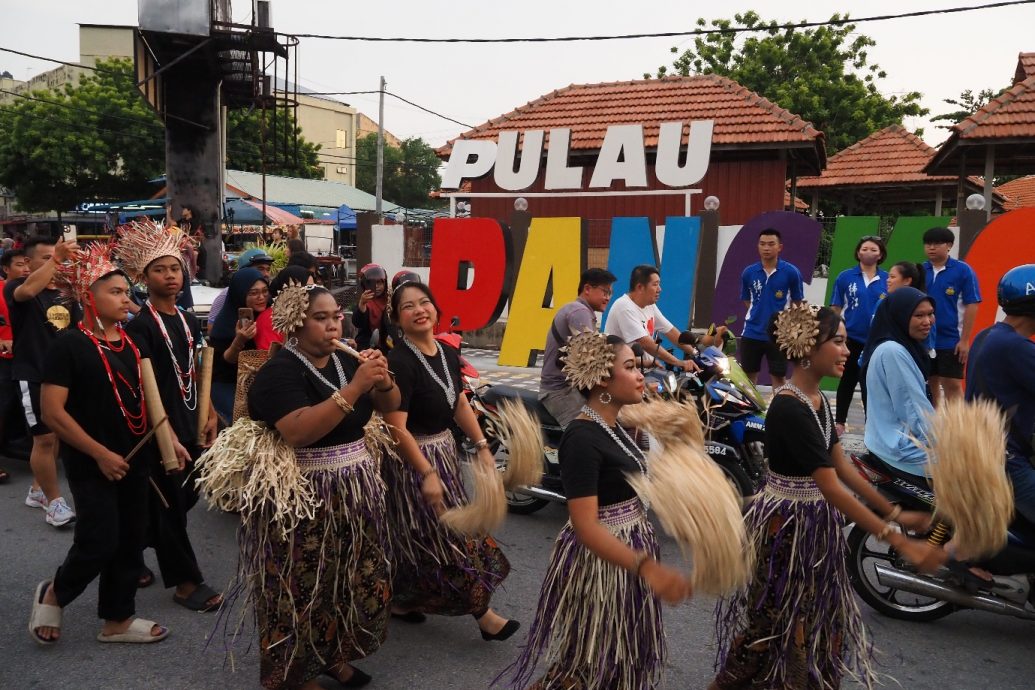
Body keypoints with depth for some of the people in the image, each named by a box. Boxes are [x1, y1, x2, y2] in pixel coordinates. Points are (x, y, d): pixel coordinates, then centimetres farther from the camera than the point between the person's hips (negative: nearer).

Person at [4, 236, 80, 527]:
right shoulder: (16, 287, -7)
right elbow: (27, 291, -33)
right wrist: (55, 257, -36)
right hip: (34, 375, -6)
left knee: (56, 435, 13)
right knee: (44, 438, -7)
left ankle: (38, 490, 28)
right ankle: (55, 503, 2)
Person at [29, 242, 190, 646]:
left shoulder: (131, 344, 7)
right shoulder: (69, 345, -13)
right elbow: (52, 412, -16)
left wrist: (170, 439, 4)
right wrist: (100, 454, -18)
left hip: (134, 458, 7)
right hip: (92, 463, -7)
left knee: (130, 540, 11)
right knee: (100, 542, -6)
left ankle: (117, 620, 26)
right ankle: (53, 594, 24)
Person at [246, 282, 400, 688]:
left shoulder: (346, 362, 7)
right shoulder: (280, 371, -14)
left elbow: (390, 407, 9)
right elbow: (298, 431, -29)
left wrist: (383, 381, -13)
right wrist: (354, 388, -31)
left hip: (356, 490, 7)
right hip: (308, 498, -7)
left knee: (354, 578, 14)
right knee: (307, 587, 3)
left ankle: (335, 654, 34)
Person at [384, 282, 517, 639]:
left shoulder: (448, 353, 1)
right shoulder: (399, 362, -23)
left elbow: (459, 404, 12)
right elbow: (396, 428, -25)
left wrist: (482, 446, 6)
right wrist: (427, 473, -25)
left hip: (445, 451, 8)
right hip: (413, 458, -8)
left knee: (421, 540, 19)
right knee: (446, 538, 3)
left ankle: (401, 601, 37)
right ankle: (481, 612, 16)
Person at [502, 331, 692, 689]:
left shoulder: (612, 426, 3)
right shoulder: (582, 438, -26)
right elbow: (586, 526, -33)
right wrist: (647, 567, -42)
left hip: (629, 550, 9)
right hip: (600, 559, -9)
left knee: (625, 656, 24)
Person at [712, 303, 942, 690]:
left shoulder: (818, 399, 5)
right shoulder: (789, 408, -26)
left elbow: (842, 466, 9)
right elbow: (831, 486, -29)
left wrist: (893, 513, 8)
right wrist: (897, 541, -29)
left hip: (815, 521, 9)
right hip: (786, 525, -9)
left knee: (818, 620, 19)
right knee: (775, 622, 7)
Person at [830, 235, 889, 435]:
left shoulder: (888, 280, 1)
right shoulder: (845, 277, -2)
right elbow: (835, 308, 1)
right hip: (851, 337, -1)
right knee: (847, 381, 9)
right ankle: (839, 422, 19)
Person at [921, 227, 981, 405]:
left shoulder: (963, 270, -7)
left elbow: (972, 306, -8)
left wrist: (965, 340, -11)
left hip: (951, 341, -4)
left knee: (952, 385, -1)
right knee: (930, 384, 13)